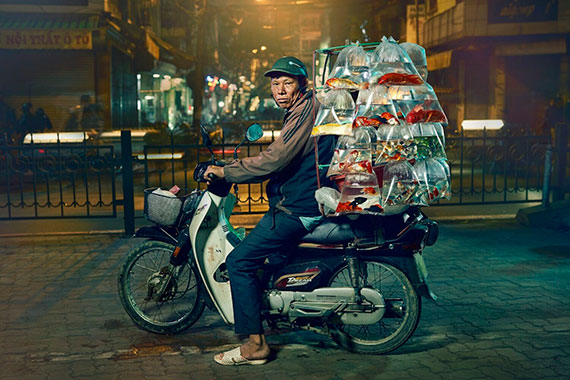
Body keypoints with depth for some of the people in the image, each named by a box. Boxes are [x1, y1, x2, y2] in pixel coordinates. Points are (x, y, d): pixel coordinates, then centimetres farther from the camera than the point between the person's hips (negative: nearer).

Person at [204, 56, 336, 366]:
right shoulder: (303, 109, 18)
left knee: (239, 260, -12)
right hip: (303, 201, 11)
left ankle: (255, 344, -9)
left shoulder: (306, 111, -16)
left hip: (297, 209, -11)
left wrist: (225, 172, -15)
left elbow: (274, 160, -24)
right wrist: (234, 169, 20)